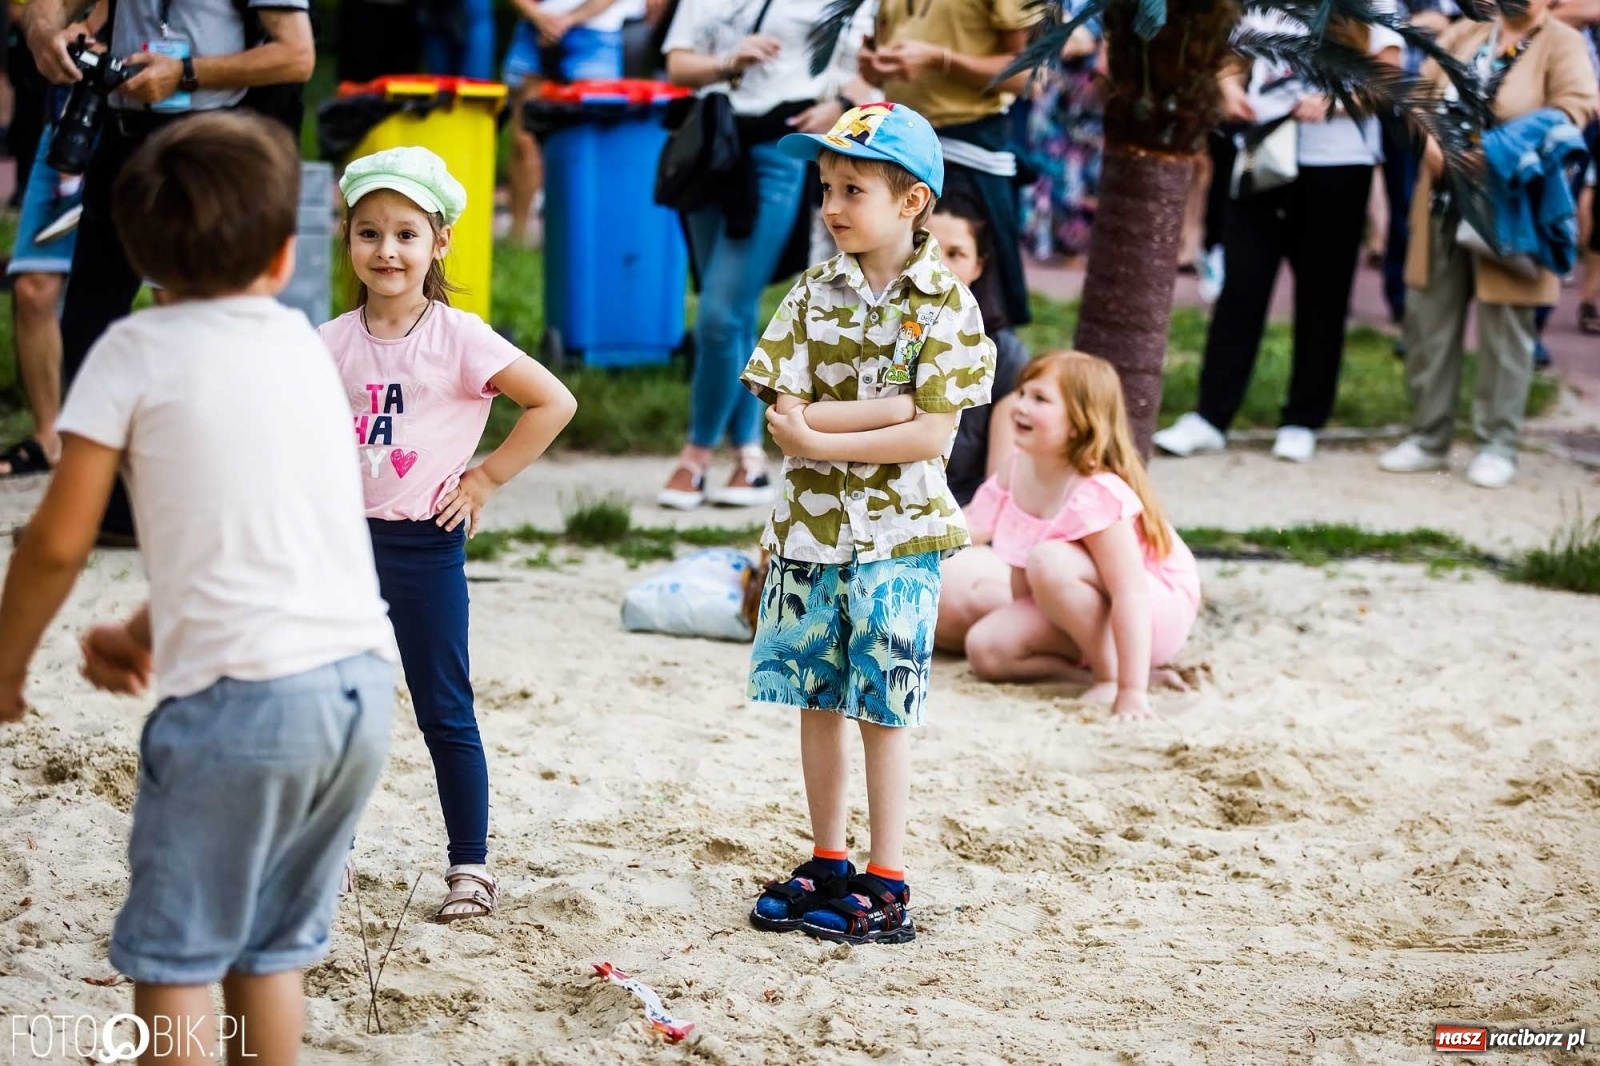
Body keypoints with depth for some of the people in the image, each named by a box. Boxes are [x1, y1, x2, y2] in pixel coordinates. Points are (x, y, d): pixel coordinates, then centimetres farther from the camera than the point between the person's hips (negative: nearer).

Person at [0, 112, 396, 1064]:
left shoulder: (135, 351, -2)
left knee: (174, 958, 6)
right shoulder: (305, 345, 14)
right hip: (364, 682, 6)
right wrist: (146, 634, 22)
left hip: (240, 698, -6)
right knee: (274, 949, 18)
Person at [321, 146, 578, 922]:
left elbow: (555, 402, -10)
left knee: (444, 713, 3)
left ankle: (470, 866, 12)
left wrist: (485, 479, -8)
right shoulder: (331, 343, 3)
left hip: (424, 545, -4)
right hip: (345, 540, 4)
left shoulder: (459, 340, -9)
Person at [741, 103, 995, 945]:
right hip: (808, 528, 4)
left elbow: (932, 436, -15)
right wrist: (893, 406, -16)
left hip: (896, 536, -4)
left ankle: (886, 884, 11)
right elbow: (784, 419, -7)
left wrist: (820, 435, -16)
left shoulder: (946, 304, -8)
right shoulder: (813, 293, 2)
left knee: (882, 710, 2)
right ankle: (826, 865, 24)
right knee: (816, 701, 11)